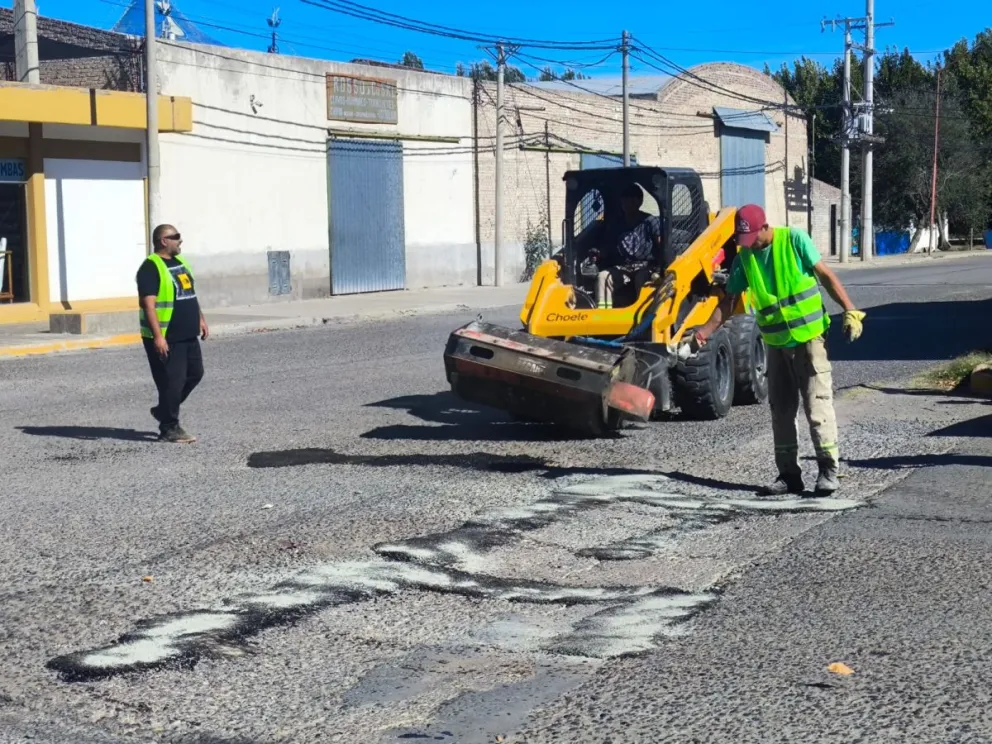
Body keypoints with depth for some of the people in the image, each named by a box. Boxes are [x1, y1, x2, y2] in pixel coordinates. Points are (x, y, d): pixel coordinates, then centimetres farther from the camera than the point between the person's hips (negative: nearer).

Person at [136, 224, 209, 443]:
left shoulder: (179, 261, 14)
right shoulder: (151, 267, -15)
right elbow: (148, 304, -21)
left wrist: (201, 319, 21)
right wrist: (157, 336, -26)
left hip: (188, 335, 9)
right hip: (166, 339, -9)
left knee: (194, 373, 15)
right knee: (172, 381, -5)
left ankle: (164, 410, 30)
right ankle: (169, 429, 4)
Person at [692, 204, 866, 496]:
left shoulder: (794, 239, -9)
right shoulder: (743, 257, 3)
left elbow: (826, 275, -6)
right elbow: (729, 300, 5)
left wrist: (849, 310, -12)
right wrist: (705, 332, -7)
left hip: (809, 336, -5)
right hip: (776, 343, 5)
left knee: (817, 403, -7)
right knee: (781, 410, 7)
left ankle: (828, 470, -2)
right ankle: (789, 474, 14)